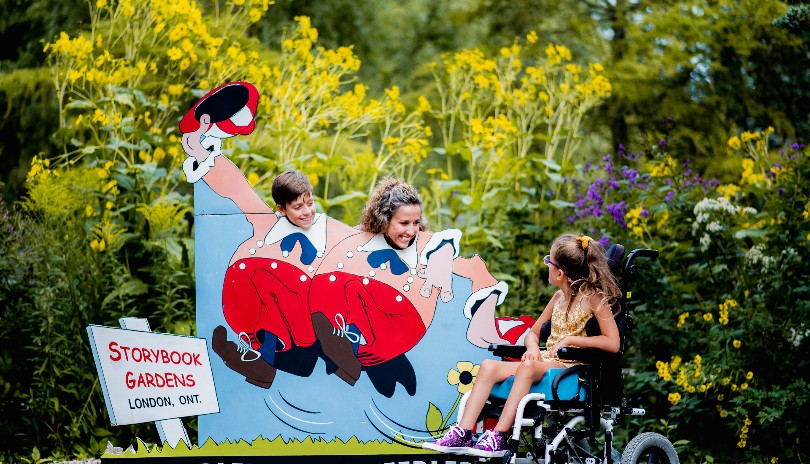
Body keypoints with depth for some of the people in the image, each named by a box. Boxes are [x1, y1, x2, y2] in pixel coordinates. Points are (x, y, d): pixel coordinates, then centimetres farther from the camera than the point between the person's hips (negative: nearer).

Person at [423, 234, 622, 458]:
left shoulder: (593, 298, -6)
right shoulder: (559, 297, 18)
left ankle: (498, 438, -37)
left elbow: (613, 343, -15)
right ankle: (462, 434, -23)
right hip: (546, 362, 8)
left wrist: (569, 340, -14)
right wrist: (532, 347, -1)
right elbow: (533, 333, 24)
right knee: (489, 366, -14)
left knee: (527, 367, -36)